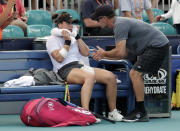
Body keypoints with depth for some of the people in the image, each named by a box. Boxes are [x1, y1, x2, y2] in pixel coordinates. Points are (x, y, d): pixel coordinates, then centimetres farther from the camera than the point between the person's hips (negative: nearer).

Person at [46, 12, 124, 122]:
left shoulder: (73, 38, 28)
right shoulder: (53, 39, 7)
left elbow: (86, 53, 14)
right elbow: (59, 58, -9)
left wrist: (77, 37, 9)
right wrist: (67, 42, -6)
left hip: (80, 66, 7)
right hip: (66, 70, -7)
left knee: (110, 77, -13)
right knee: (90, 76, -40)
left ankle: (113, 113, -6)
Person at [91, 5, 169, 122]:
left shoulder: (120, 25, -16)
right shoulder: (121, 23, 17)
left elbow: (120, 53, -23)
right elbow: (124, 54, 21)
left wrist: (104, 53, -5)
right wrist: (102, 56, 20)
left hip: (158, 45, -11)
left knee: (136, 74, -16)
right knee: (134, 74, 13)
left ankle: (141, 113, -14)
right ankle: (140, 112, 12)